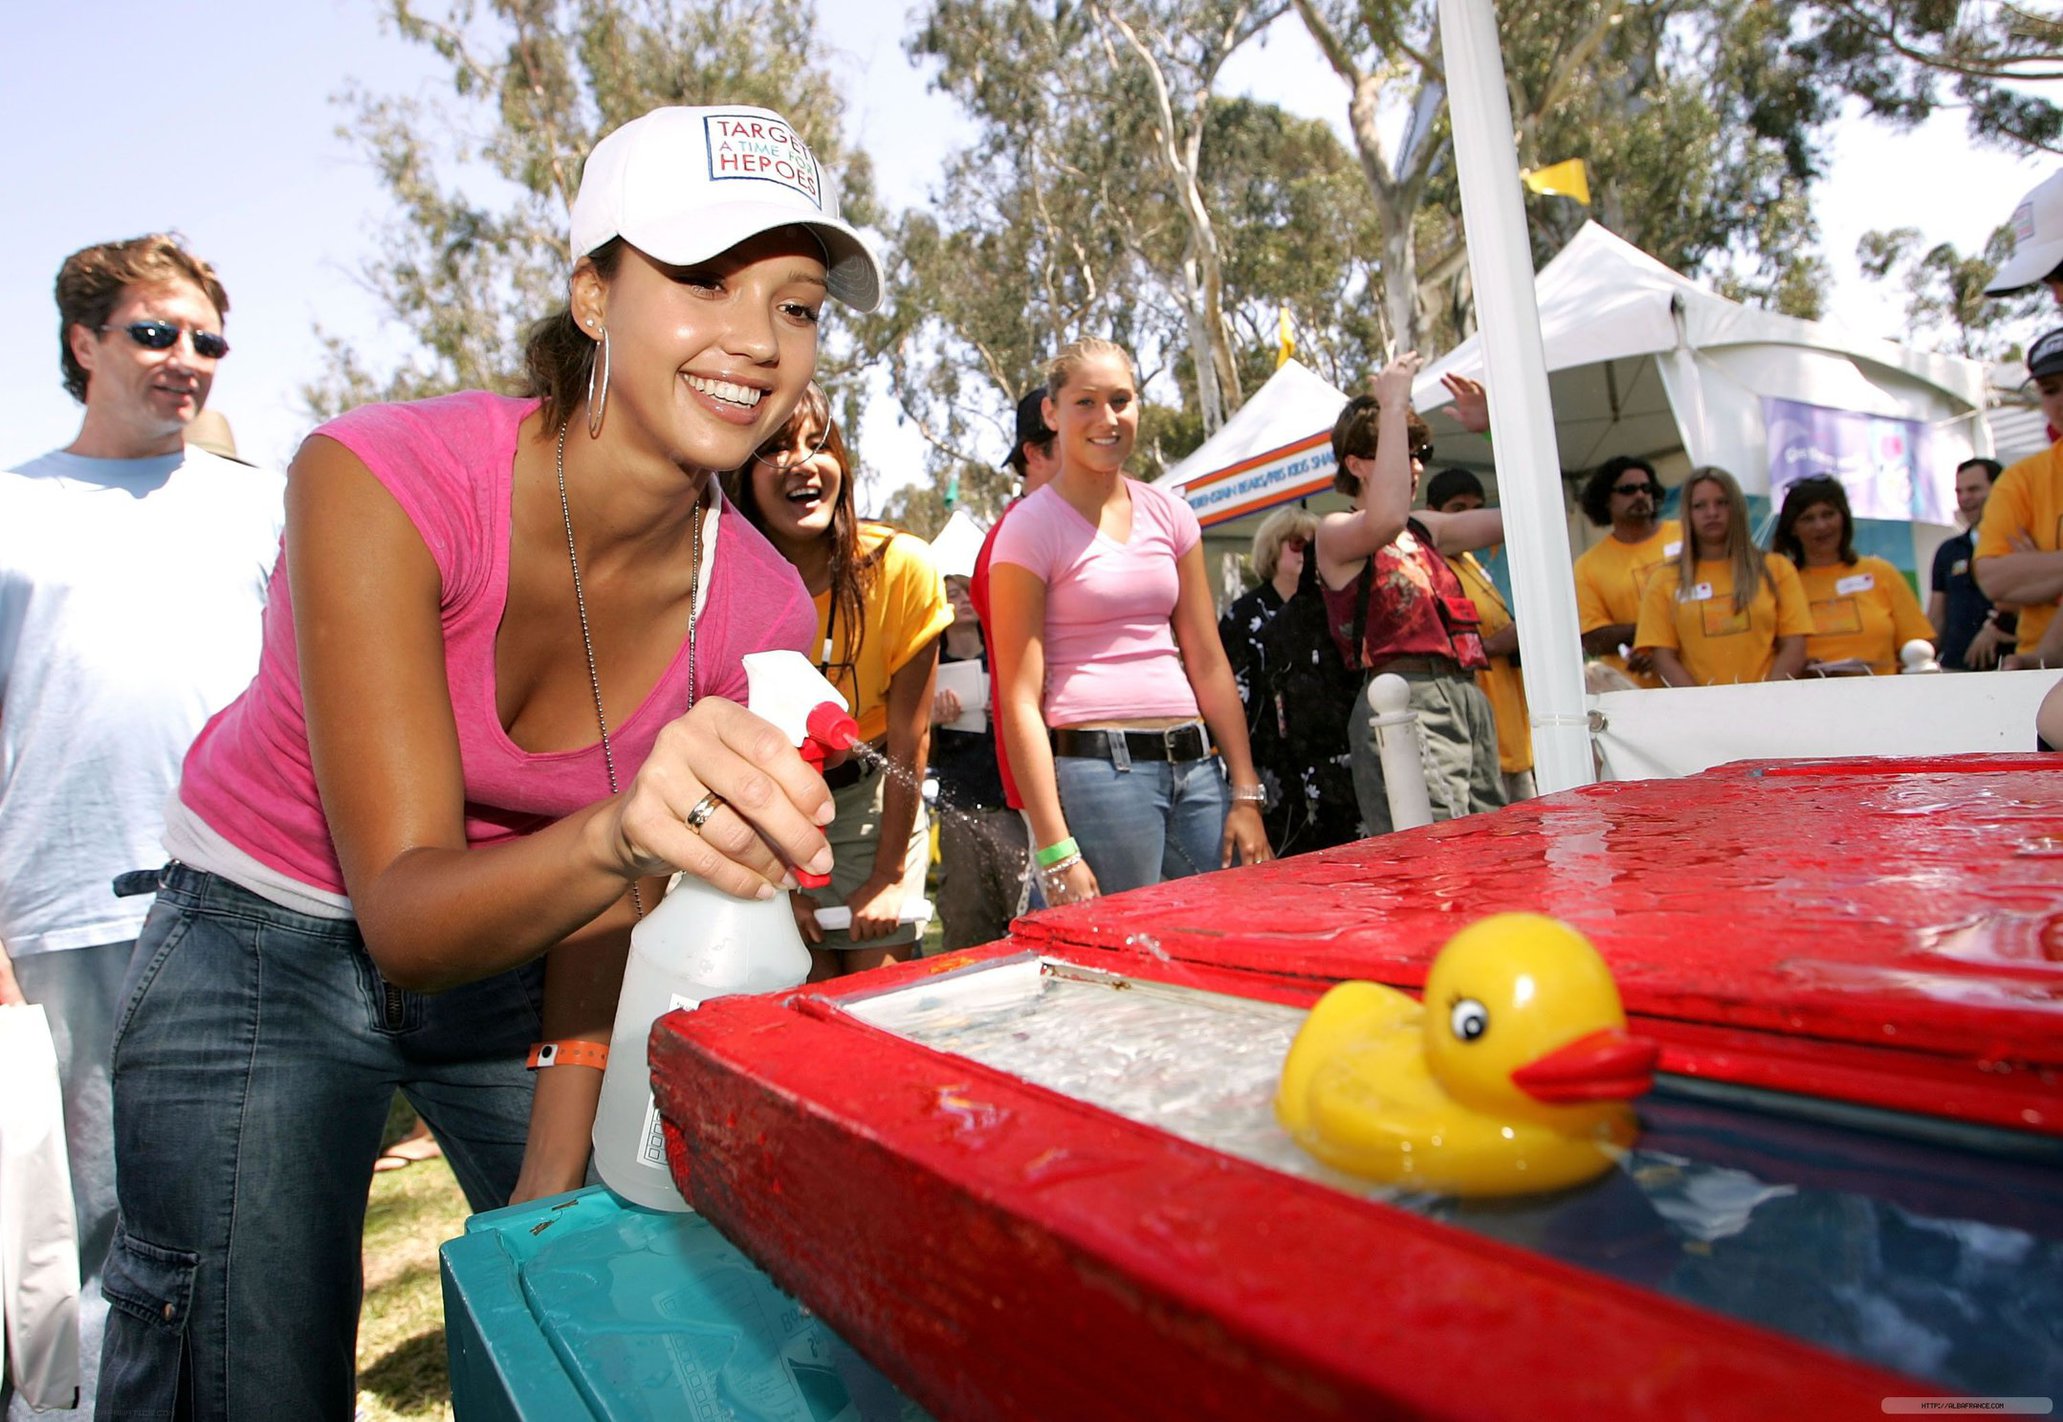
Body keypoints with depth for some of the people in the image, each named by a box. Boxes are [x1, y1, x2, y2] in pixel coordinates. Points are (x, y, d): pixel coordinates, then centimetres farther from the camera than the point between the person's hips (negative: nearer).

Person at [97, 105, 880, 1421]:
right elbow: (405, 916, -31)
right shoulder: (379, 481, -27)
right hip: (271, 951, -2)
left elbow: (605, 921, -10)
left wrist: (552, 1193, -9)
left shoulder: (758, 614, -19)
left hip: (521, 960, 3)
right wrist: (615, 832, -51)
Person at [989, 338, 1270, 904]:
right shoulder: (1030, 528, -4)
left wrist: (1246, 797, 6)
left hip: (1194, 767, 5)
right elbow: (1020, 699, -9)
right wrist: (1054, 851, -14)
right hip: (1095, 768, -5)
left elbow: (1207, 663, 11)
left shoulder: (1169, 514, 11)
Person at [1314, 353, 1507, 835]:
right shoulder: (1335, 531, 0)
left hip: (1468, 696, 8)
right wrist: (1392, 406, -16)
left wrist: (1492, 428, 18)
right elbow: (1386, 521, -24)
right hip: (1404, 702, -8)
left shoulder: (1425, 529, 21)